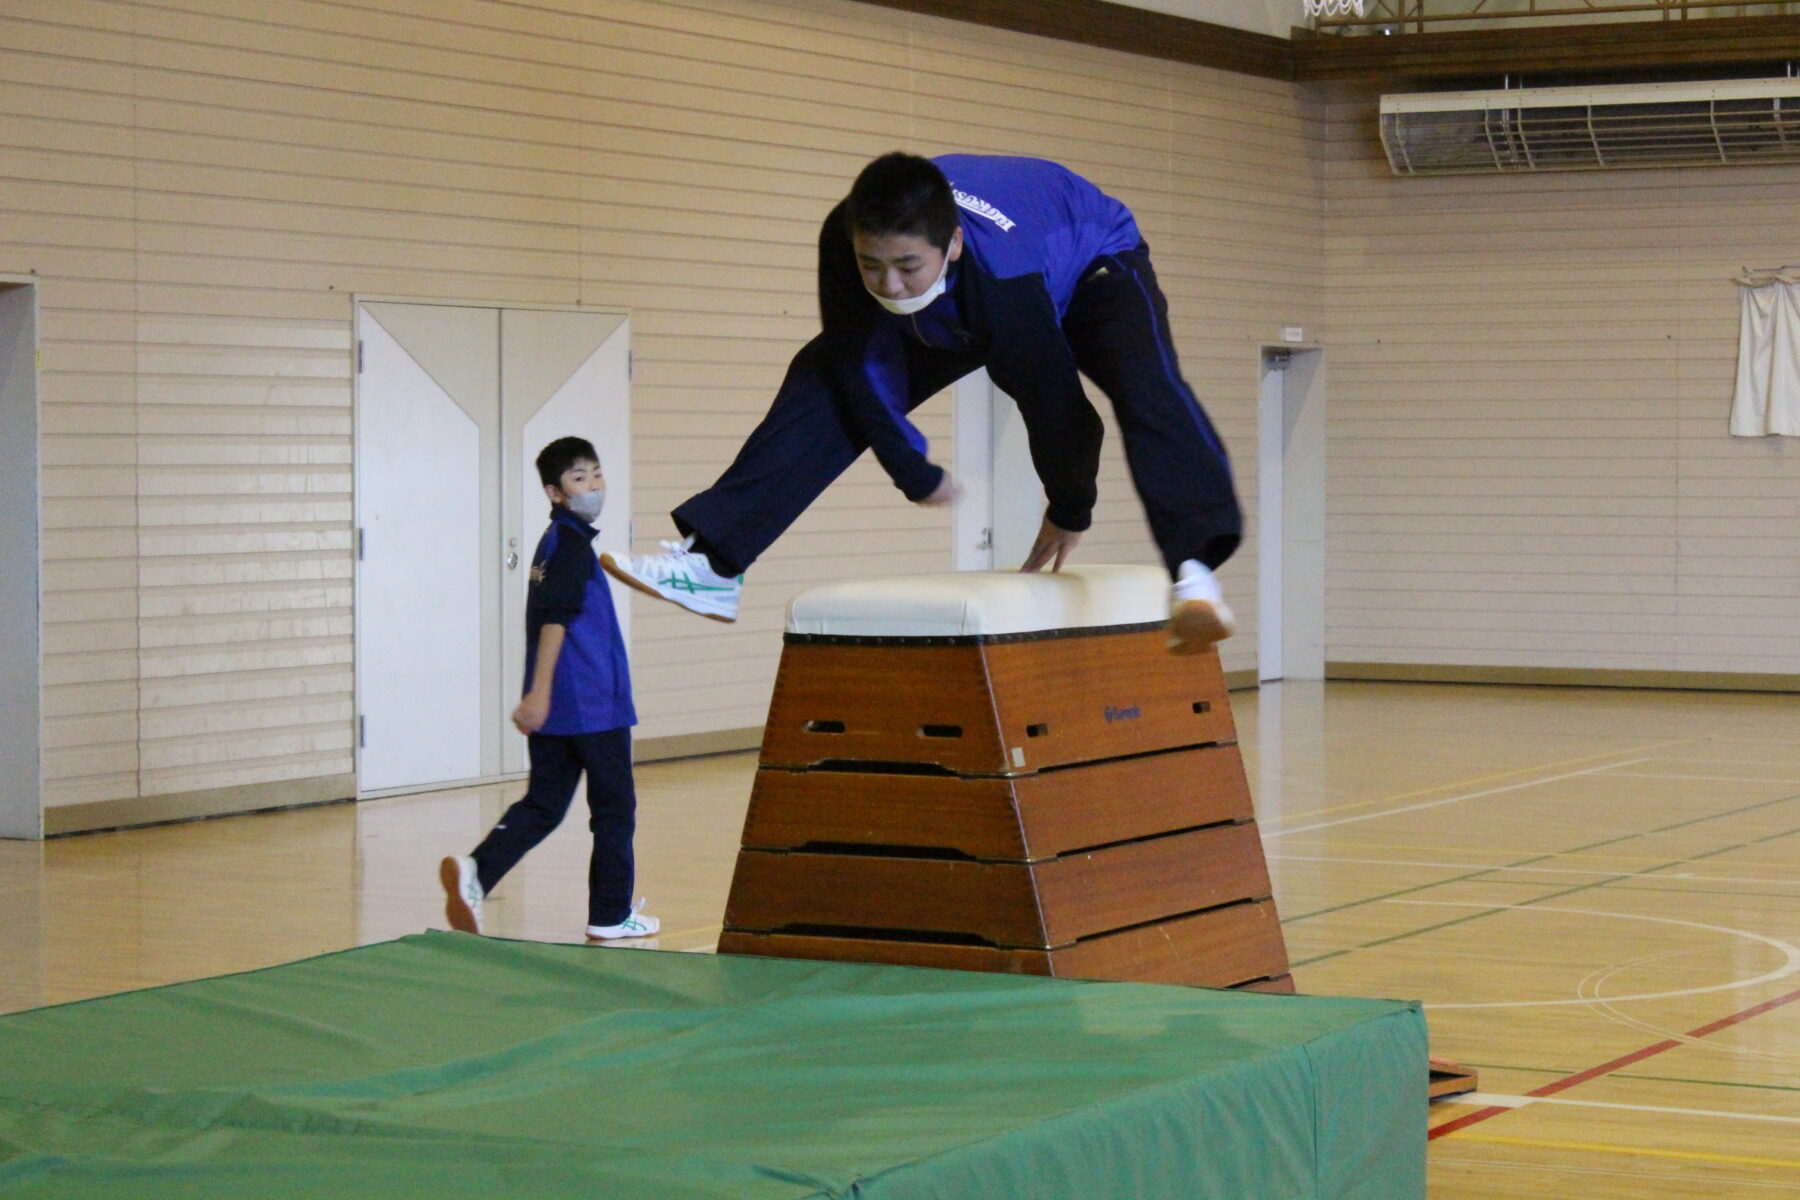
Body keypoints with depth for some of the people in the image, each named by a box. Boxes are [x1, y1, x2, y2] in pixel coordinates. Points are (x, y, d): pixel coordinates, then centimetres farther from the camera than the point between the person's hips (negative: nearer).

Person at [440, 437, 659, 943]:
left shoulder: (552, 543, 15)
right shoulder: (573, 544, -12)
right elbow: (554, 618, -22)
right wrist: (539, 693, -27)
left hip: (552, 710, 8)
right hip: (594, 708, -8)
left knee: (542, 806, 8)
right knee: (614, 809, 6)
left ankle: (475, 870, -13)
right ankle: (611, 915, 12)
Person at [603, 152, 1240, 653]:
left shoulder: (1007, 274, -47)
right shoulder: (844, 239, -32)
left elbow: (1053, 399, -34)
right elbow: (860, 363, -16)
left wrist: (1069, 512, -19)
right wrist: (914, 472, -6)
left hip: (1093, 268, -6)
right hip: (962, 312, 6)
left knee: (1142, 381, -37)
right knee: (824, 381, -5)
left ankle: (1193, 570, -55)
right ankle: (712, 561, -5)